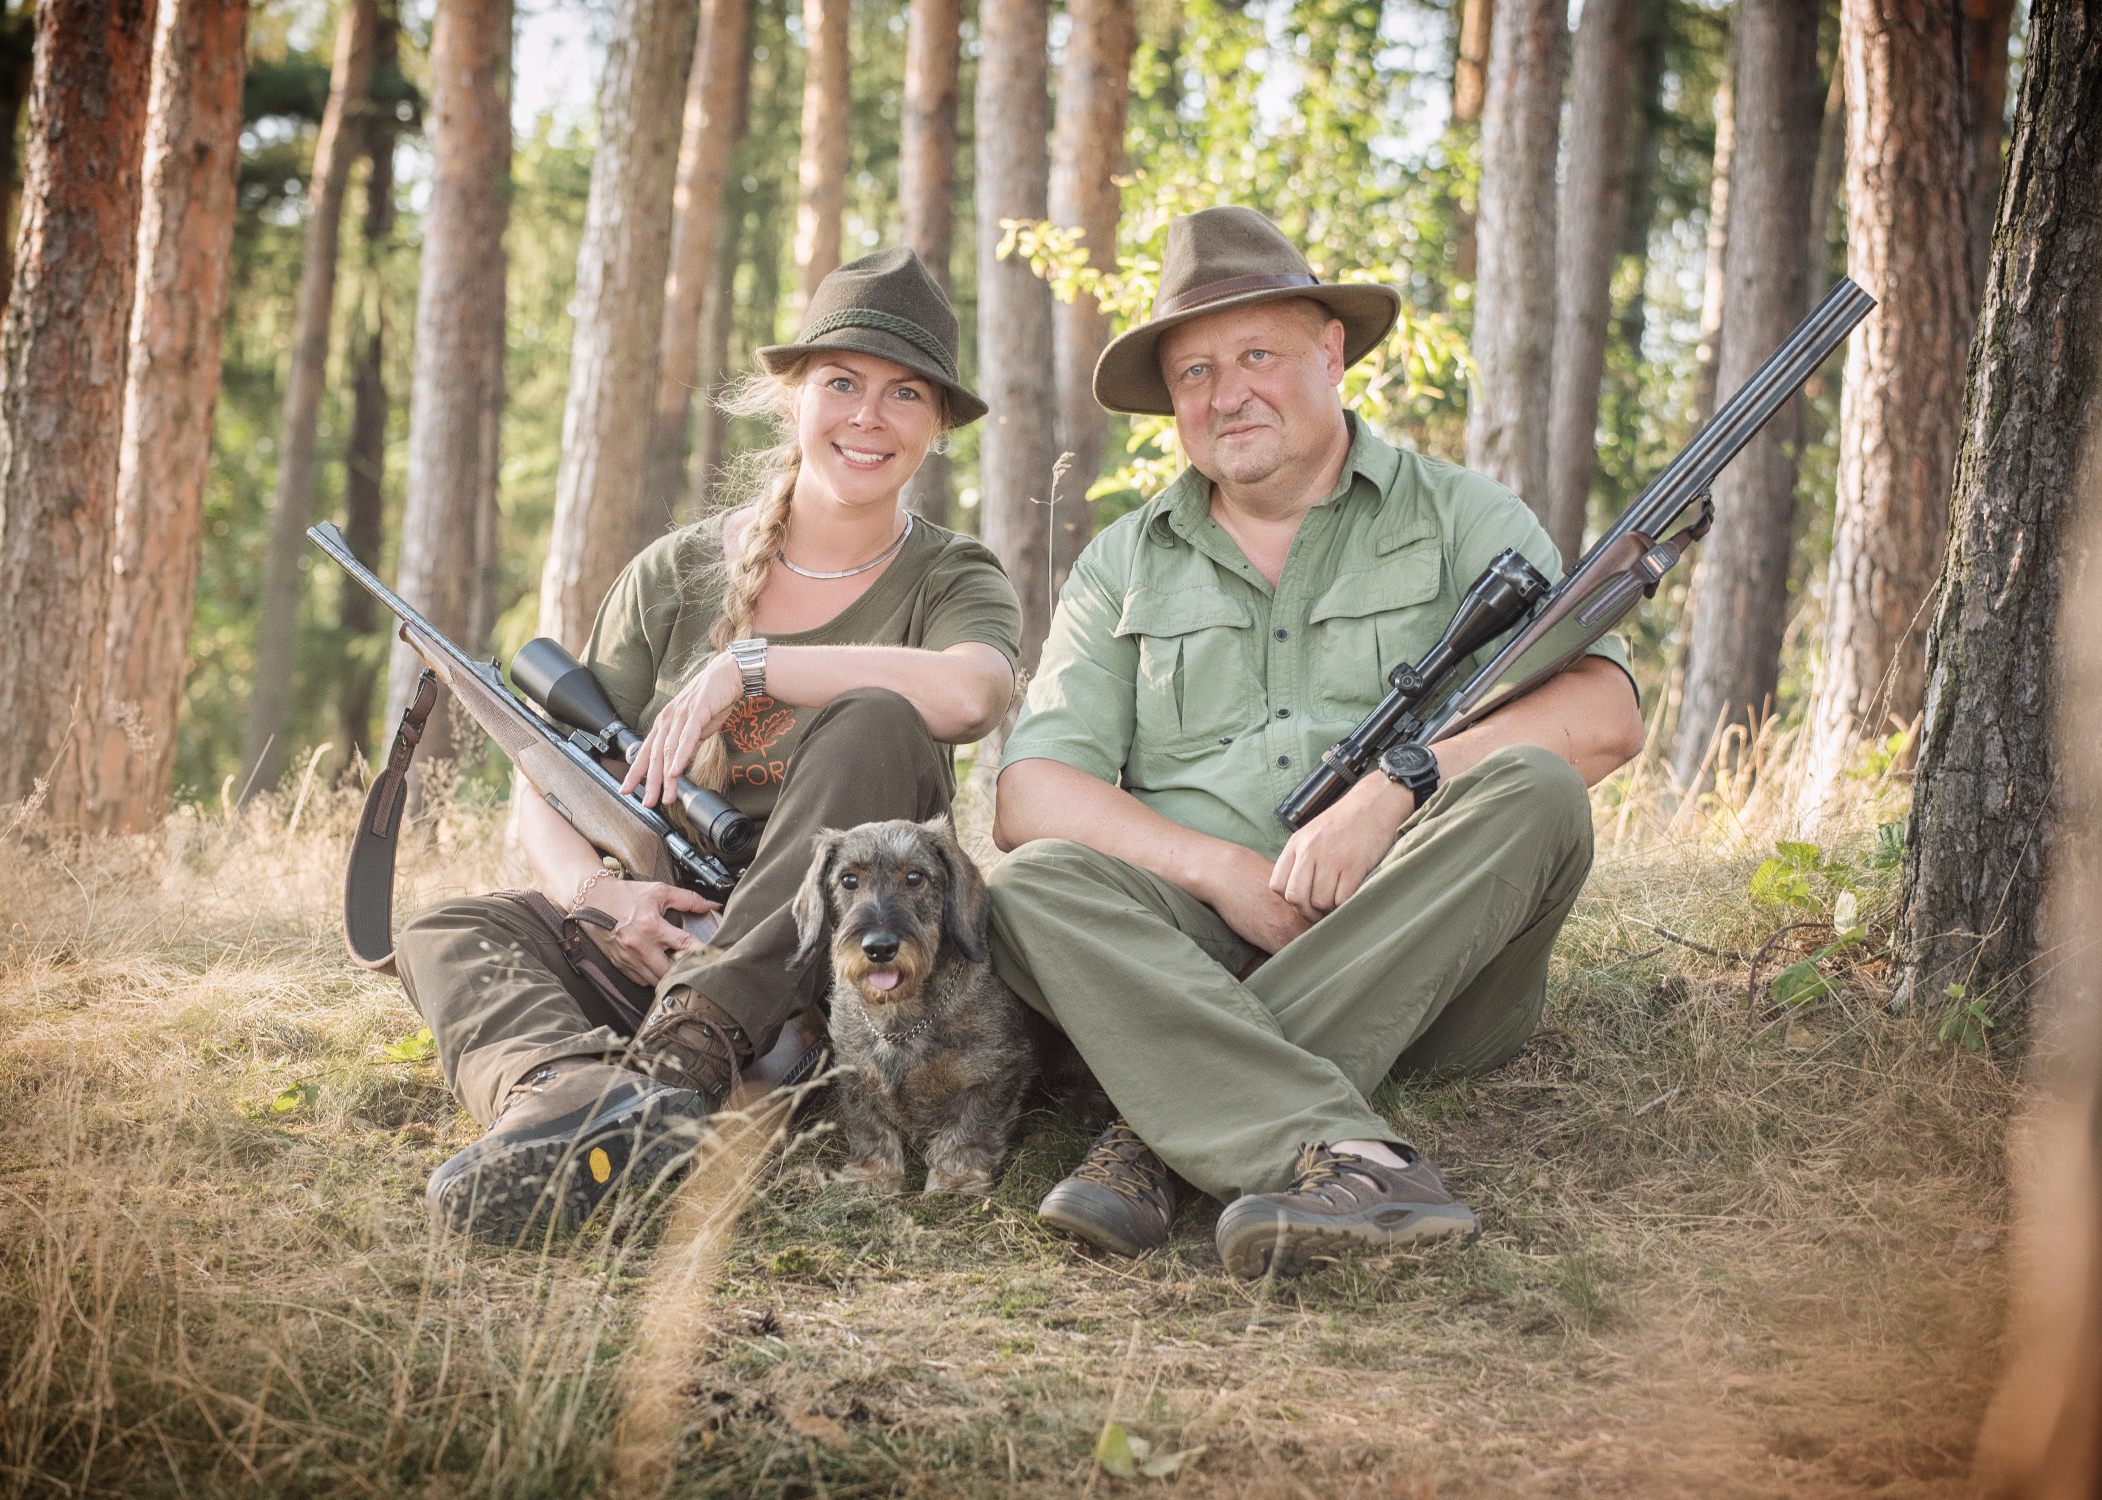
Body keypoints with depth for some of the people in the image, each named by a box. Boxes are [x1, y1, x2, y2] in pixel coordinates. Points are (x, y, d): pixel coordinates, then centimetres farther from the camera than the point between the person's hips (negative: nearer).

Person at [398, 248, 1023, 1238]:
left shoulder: (951, 581, 4)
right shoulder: (677, 576, 10)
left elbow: (968, 693, -23)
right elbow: (546, 789, 7)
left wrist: (748, 665, -18)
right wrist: (596, 893, -15)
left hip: (837, 968, -2)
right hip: (656, 943, 3)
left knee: (879, 718, -26)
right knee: (448, 934, -22)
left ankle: (679, 1057, -42)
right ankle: (578, 1092, -57)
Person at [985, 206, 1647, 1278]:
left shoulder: (1459, 519, 10)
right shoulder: (1123, 567, 16)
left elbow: (1602, 715, -6)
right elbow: (1030, 797, 3)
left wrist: (1393, 789, -22)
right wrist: (1223, 870, -13)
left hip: (1420, 954, -1)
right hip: (1198, 940, 1)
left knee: (1530, 793, -28)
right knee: (1034, 882, -26)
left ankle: (1169, 1128, -35)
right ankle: (1342, 1154, -49)